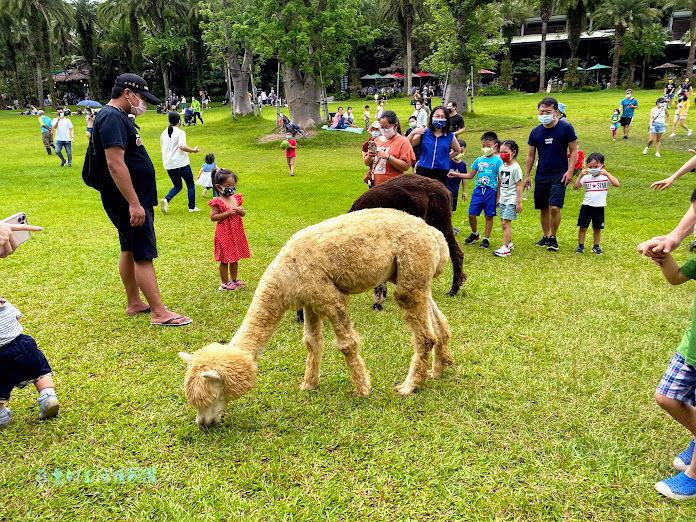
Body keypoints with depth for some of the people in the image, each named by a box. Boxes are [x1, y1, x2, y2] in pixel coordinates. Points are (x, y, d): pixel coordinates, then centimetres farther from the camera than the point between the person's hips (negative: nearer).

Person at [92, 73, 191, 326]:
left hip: (132, 200, 11)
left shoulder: (117, 117, 16)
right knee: (144, 256, -8)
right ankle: (159, 312, -4)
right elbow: (115, 164, -26)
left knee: (130, 250, 16)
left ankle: (134, 303, 27)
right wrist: (134, 204, -27)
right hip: (129, 201, -11)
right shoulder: (112, 118, -17)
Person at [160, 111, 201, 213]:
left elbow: (162, 149, 17)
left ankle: (166, 199, -7)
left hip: (168, 165, 6)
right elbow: (182, 146, -24)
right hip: (181, 164, -6)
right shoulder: (180, 132, -10)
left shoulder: (163, 133, 10)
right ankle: (192, 207, 14)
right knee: (190, 185, 12)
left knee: (177, 186, 19)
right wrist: (193, 150, -11)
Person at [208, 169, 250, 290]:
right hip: (224, 233, -6)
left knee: (235, 258, 17)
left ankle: (234, 279, 32)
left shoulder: (236, 198, 5)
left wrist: (241, 211, -9)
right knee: (225, 260, 3)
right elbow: (213, 217, -16)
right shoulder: (217, 202, -14)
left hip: (236, 232, 6)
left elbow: (243, 213, 15)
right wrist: (227, 213, -24)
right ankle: (225, 283, 16)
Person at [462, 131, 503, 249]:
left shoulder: (497, 161, -3)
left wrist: (498, 196, -6)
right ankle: (475, 234, 25)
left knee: (489, 216, 4)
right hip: (478, 190, 4)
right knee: (471, 214, 1)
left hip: (491, 191, -4)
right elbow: (470, 175, 19)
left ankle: (486, 239, 16)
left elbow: (500, 180, -3)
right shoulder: (478, 160, 10)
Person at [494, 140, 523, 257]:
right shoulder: (502, 167, 11)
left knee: (506, 223, -12)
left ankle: (505, 248, -11)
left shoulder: (515, 167, -11)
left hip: (511, 200, -8)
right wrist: (498, 198, 21)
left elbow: (519, 186, -12)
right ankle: (509, 243, 25)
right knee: (503, 223, 11)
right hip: (503, 200, 8)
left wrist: (519, 202, -14)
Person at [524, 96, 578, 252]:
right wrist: (527, 175, 9)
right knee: (543, 208, 10)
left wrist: (570, 171, -9)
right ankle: (546, 236, 26)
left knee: (555, 207, -14)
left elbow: (574, 150, 0)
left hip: (559, 175, -4)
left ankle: (553, 238, 5)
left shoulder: (566, 128, -5)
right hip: (541, 176, 4)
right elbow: (530, 155, 12)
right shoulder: (536, 131, 4)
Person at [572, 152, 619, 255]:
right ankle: (580, 246, 13)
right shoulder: (586, 178, 3)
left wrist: (607, 174, -20)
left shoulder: (605, 177, -2)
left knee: (597, 228, 9)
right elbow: (575, 187, -2)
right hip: (586, 206, 1)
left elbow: (616, 184, -16)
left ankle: (596, 246, 22)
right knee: (583, 227, 2)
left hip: (599, 207, -1)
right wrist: (580, 175, -10)